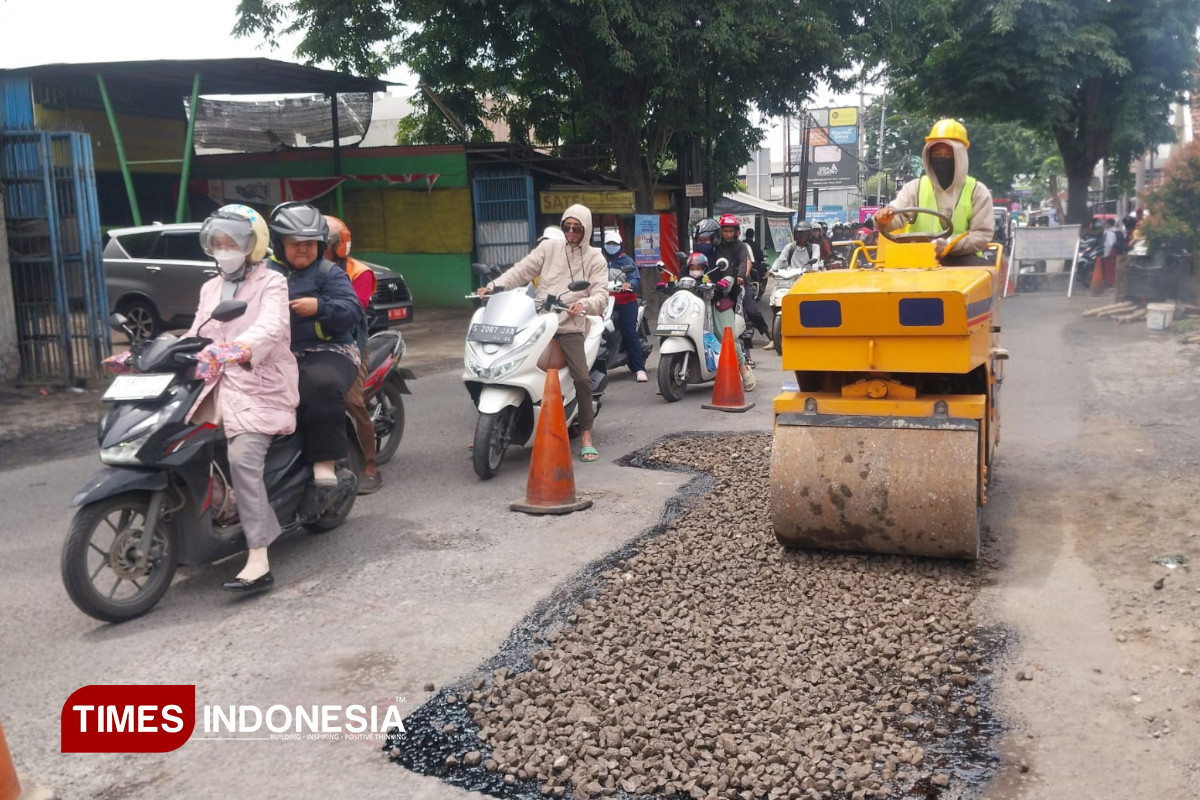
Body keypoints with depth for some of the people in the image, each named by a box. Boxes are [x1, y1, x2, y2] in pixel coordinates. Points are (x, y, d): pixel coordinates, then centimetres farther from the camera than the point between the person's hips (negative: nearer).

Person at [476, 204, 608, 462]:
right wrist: (494, 285, -11)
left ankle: (586, 437, -2)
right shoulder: (549, 247, 10)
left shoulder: (595, 259, 6)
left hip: (570, 327, -2)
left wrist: (584, 303, -28)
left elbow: (601, 296, -6)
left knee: (582, 379, -17)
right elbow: (522, 270, 3)